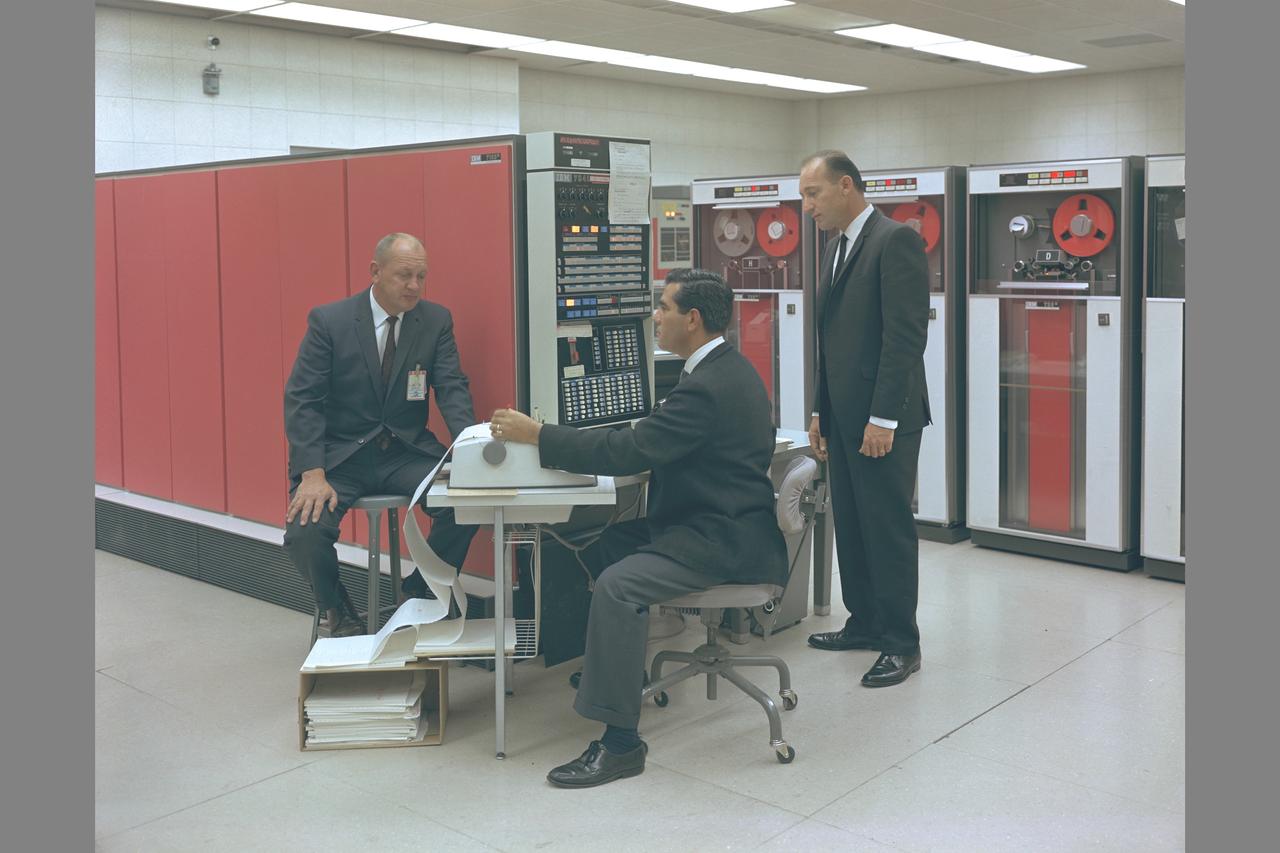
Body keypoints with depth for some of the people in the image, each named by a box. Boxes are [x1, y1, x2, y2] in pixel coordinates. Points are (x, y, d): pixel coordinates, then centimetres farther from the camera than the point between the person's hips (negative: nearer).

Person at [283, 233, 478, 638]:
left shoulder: (436, 320, 2)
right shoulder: (328, 321, -6)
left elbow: (452, 388, -4)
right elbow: (301, 400, -9)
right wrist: (313, 474, -22)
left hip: (407, 452, 2)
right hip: (339, 454, -2)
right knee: (305, 532, -26)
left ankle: (417, 596, 3)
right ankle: (337, 612, 8)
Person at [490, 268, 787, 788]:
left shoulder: (709, 387, -23)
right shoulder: (727, 368, 11)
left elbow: (630, 452, -26)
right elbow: (654, 440, 17)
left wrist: (535, 434, -20)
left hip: (723, 541, -11)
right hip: (723, 522, 11)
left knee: (617, 585, -24)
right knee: (609, 541, 12)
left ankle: (620, 743, -19)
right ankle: (618, 666, 28)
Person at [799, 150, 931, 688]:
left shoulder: (896, 240, -12)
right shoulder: (836, 249, 17)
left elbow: (907, 336, -18)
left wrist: (884, 418, -20)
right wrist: (821, 412, 17)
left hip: (884, 419, -9)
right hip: (843, 417, 9)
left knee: (889, 528, -2)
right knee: (850, 524, 14)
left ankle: (902, 643, 8)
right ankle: (864, 623, 26)